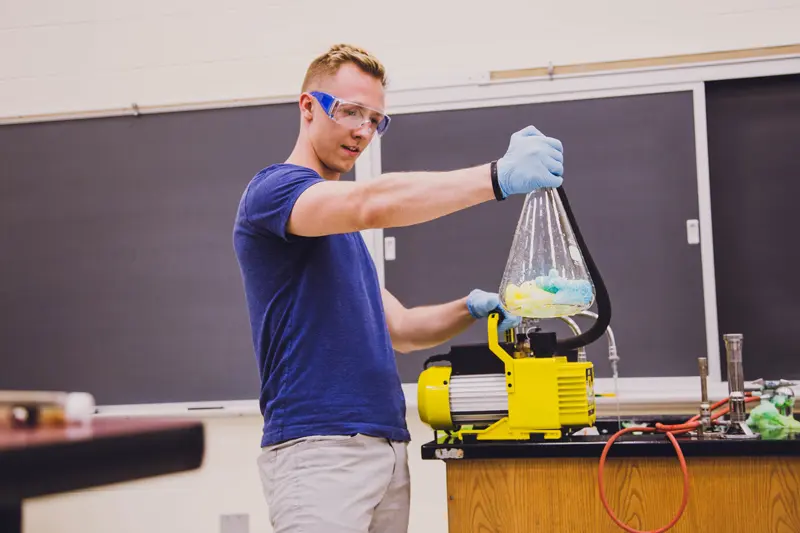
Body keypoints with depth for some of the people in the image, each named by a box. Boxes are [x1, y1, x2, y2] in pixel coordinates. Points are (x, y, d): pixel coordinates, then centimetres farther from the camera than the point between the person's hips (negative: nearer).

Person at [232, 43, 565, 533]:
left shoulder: (342, 227, 22)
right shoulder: (274, 189, -6)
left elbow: (398, 329, 20)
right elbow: (372, 204, -26)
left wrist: (471, 309, 1)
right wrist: (498, 178, -34)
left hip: (388, 450, 9)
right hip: (318, 451, -9)